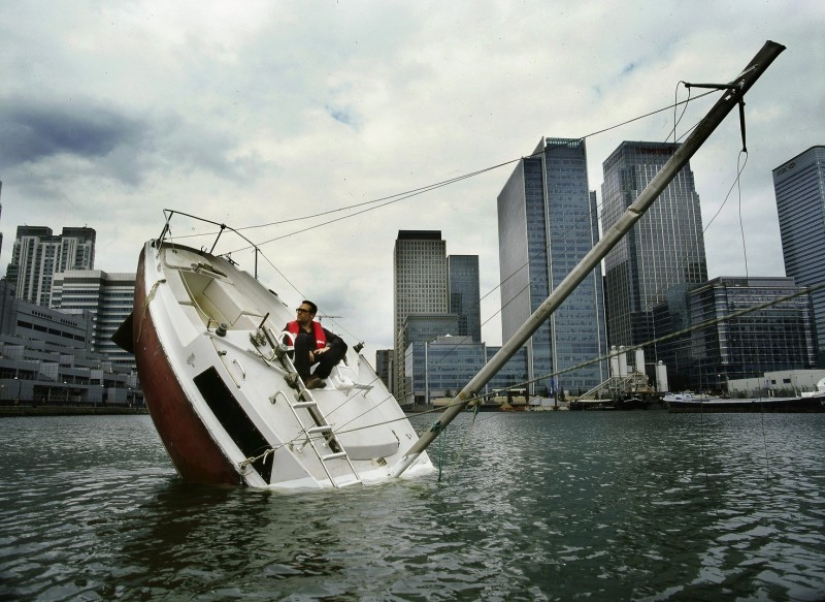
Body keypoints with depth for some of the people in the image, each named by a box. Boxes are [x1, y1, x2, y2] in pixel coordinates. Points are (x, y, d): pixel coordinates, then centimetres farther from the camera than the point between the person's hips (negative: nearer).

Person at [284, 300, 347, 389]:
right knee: (302, 337, -29)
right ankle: (307, 378, -40)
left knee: (341, 346, -16)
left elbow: (339, 341, 14)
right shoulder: (290, 327, 19)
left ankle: (317, 377, -32)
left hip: (314, 359, 2)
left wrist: (327, 348, -8)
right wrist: (305, 351, -12)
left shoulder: (319, 329, 23)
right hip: (296, 360, -2)